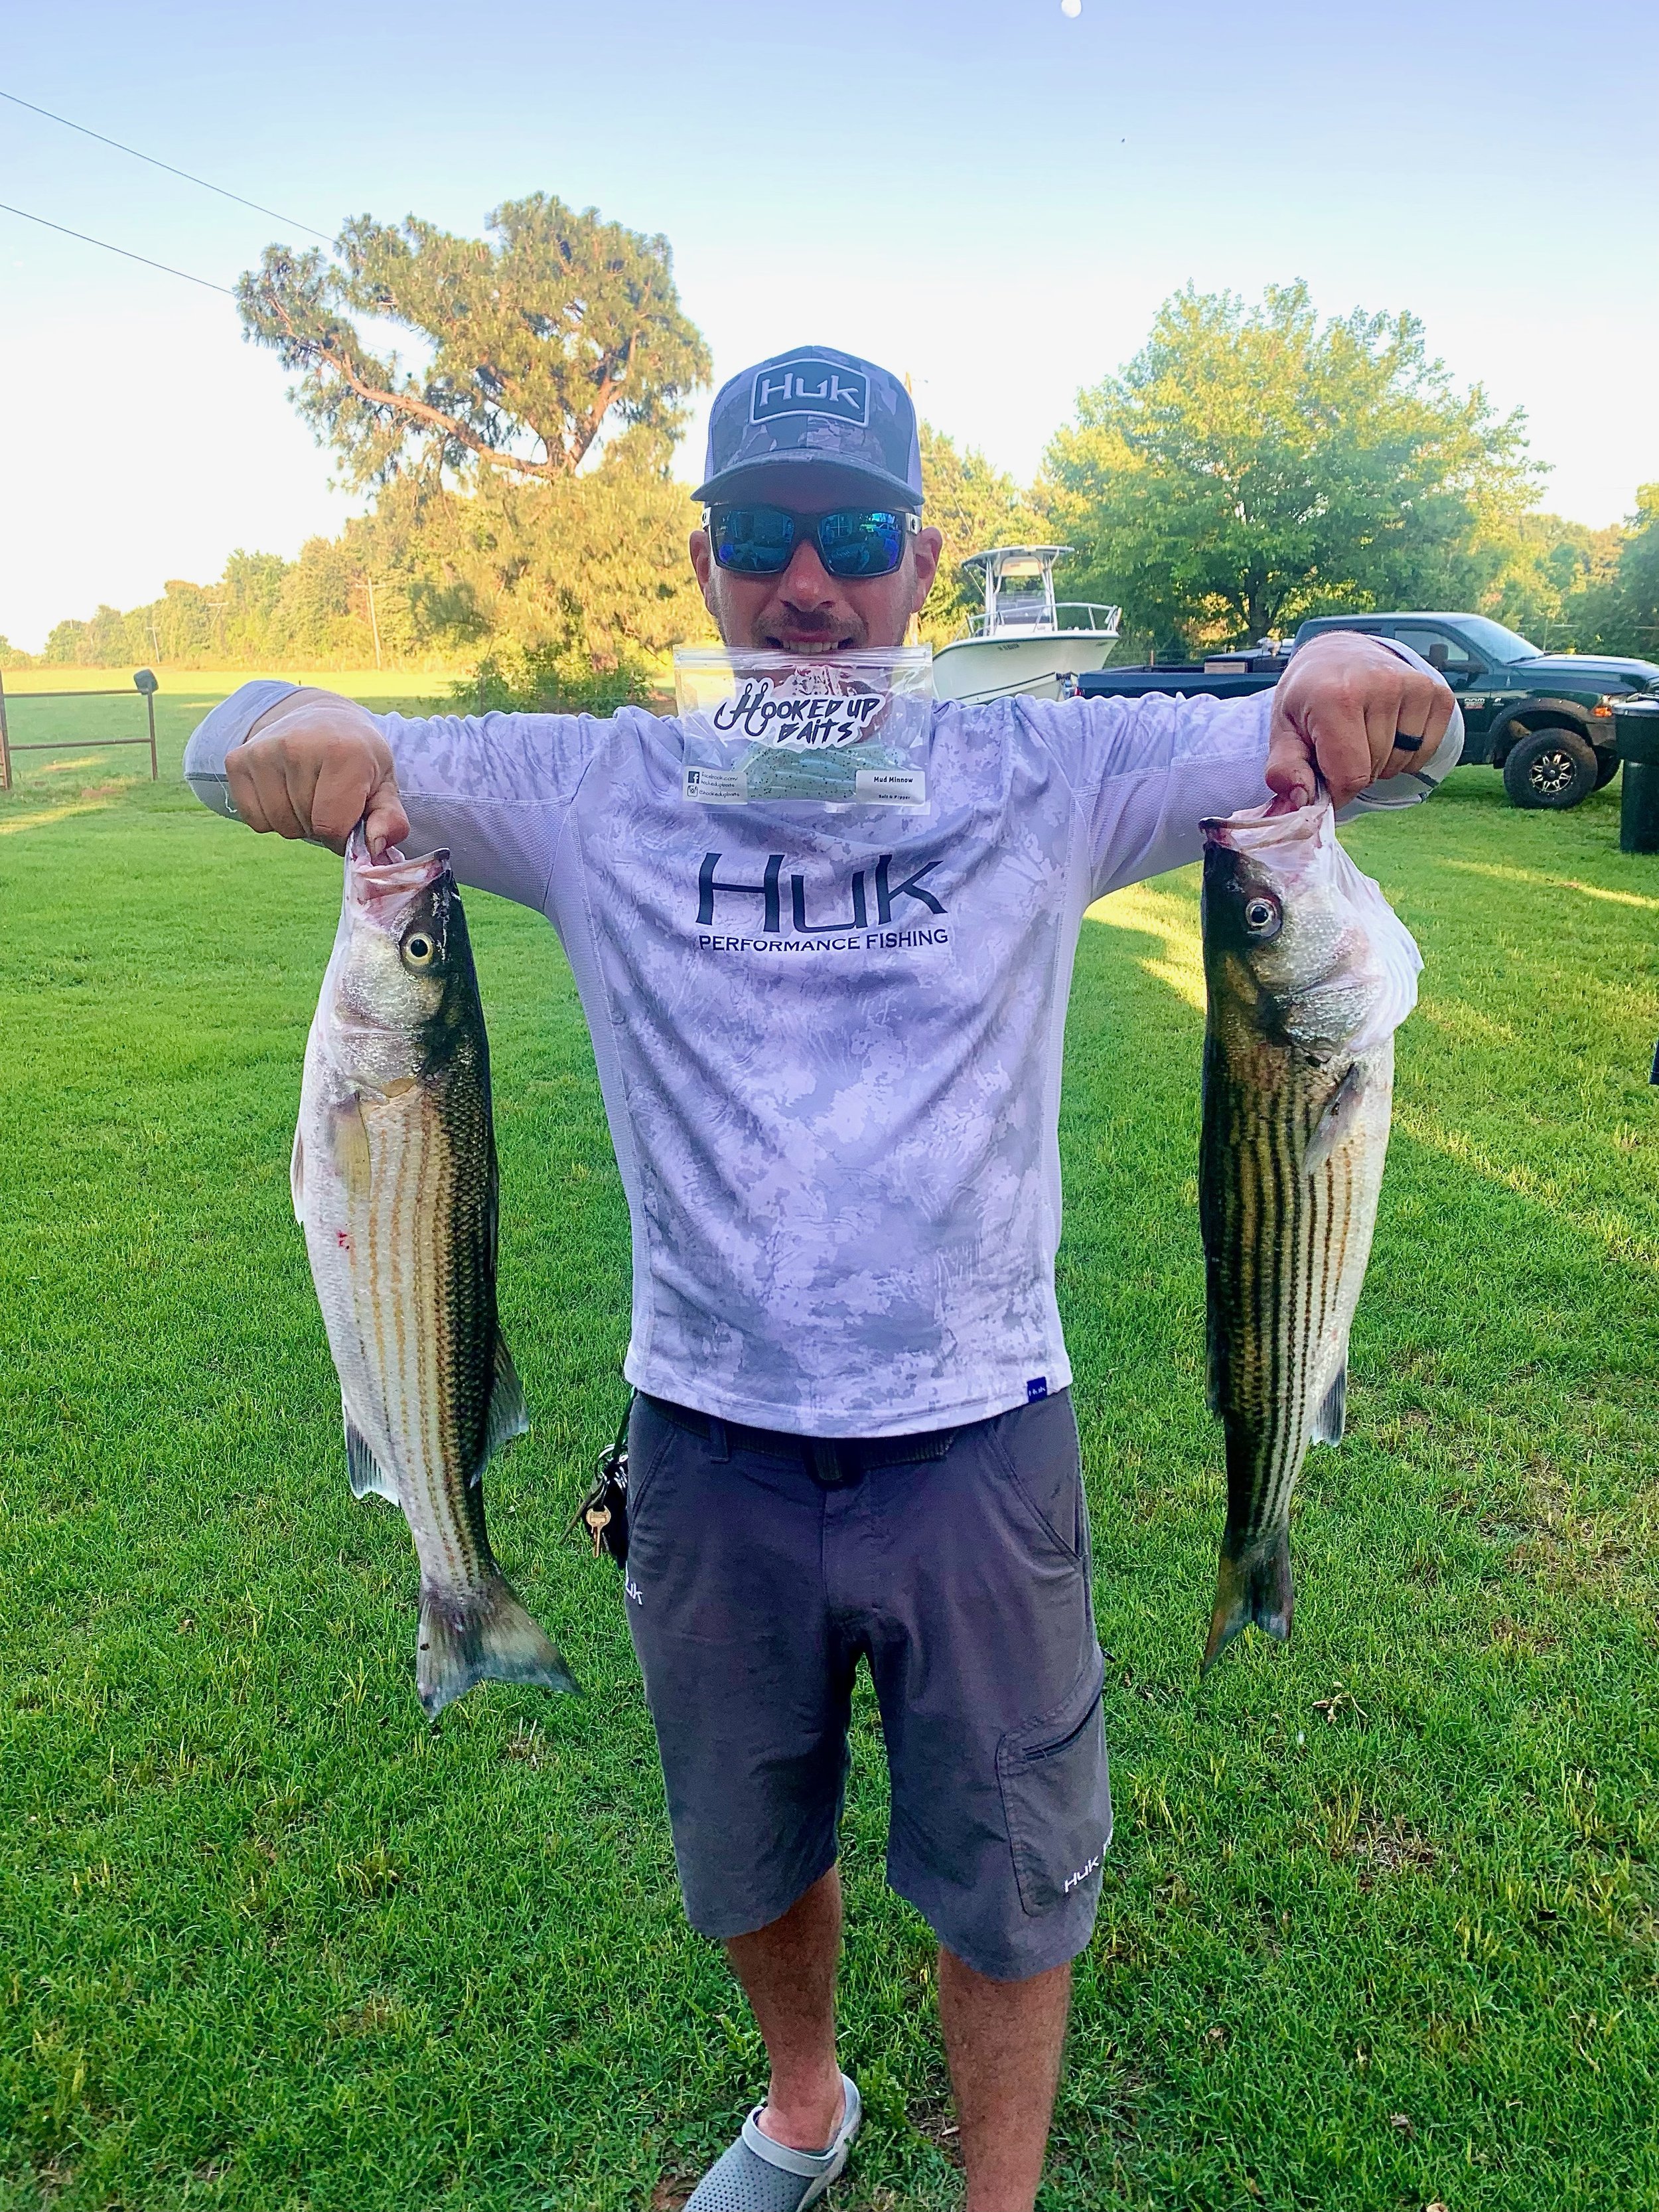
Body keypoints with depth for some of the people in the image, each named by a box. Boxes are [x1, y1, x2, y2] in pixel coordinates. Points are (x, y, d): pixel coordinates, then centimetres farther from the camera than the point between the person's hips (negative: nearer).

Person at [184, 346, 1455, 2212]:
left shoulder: (1041, 772, -5)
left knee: (1006, 1893, 18)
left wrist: (1343, 665, -28)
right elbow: (235, 749, -1)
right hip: (707, 1445, 2)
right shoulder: (598, 788, -4)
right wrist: (300, 727, -26)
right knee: (745, 1856, 26)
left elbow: (1343, 742, -4)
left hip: (978, 1441, -1)